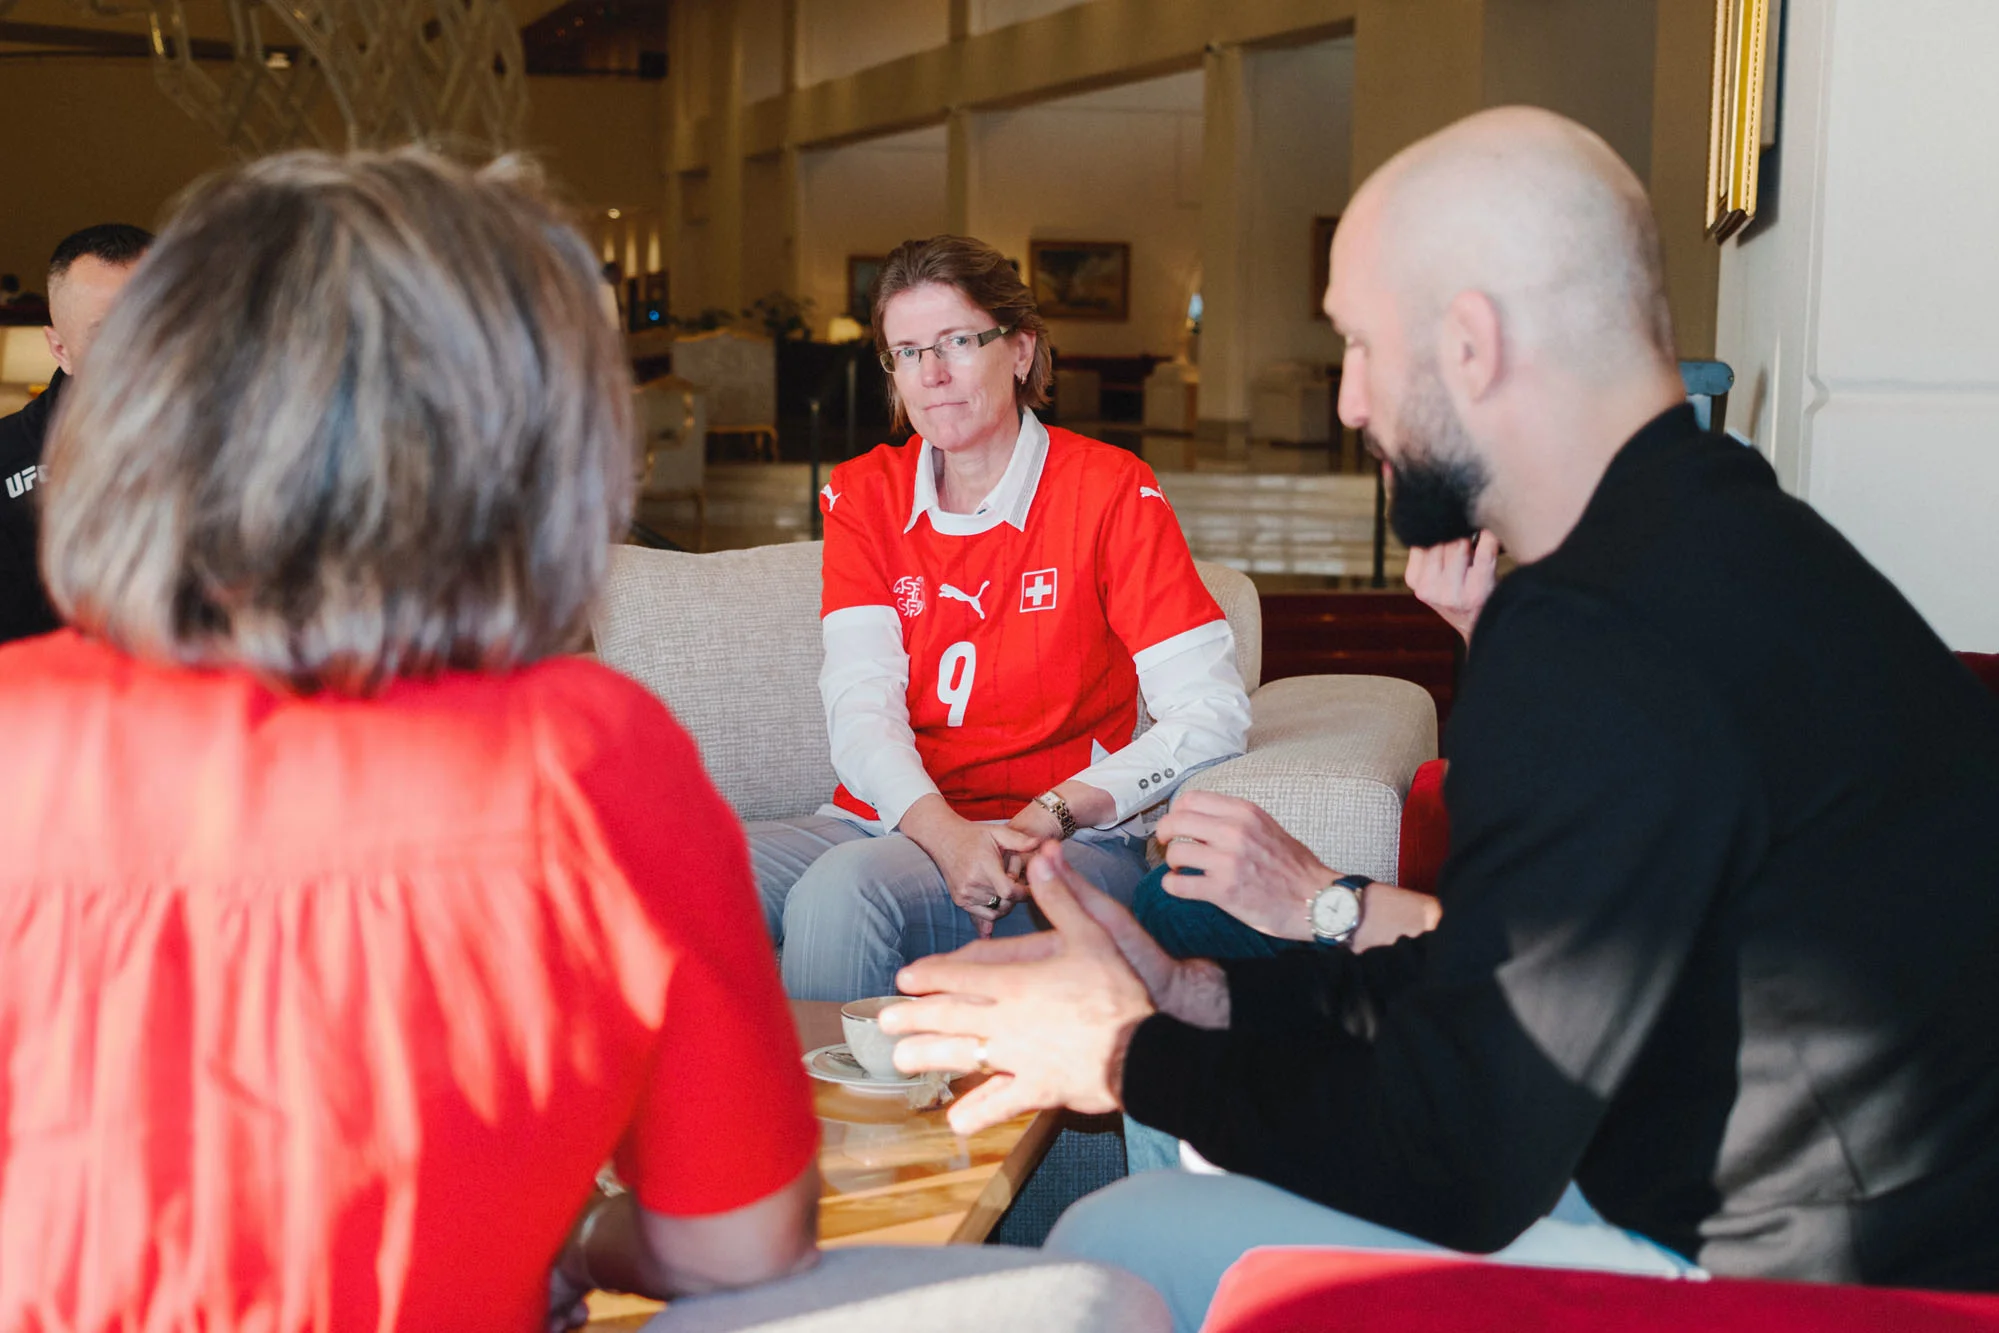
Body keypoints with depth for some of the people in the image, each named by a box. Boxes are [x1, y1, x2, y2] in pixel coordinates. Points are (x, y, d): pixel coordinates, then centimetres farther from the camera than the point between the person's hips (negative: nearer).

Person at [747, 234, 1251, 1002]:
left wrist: (1050, 817, -21)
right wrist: (946, 833, -24)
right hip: (892, 819, 4)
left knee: (844, 889, -33)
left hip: (1063, 850, -4)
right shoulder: (862, 496, 9)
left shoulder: (1110, 492, -3)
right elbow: (861, 706, -4)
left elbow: (1212, 714, -9)